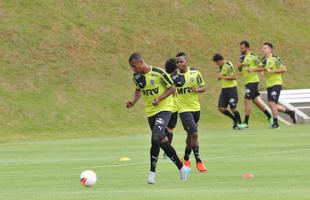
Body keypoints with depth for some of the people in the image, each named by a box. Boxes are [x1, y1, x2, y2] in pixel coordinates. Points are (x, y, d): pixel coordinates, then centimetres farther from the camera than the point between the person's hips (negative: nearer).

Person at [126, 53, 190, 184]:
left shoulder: (159, 73, -18)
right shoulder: (137, 76, 0)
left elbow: (172, 88, -10)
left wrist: (159, 99, -23)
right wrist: (133, 101, -2)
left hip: (164, 108, -7)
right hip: (150, 111, 7)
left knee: (156, 138, -24)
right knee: (162, 141, 8)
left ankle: (152, 172, -17)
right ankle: (181, 167, 23)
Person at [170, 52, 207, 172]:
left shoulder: (195, 73, -1)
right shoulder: (174, 76, -6)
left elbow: (203, 88, 6)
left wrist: (197, 89, -15)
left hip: (196, 108, 4)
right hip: (184, 109, -4)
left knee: (191, 135, 14)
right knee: (194, 133, -15)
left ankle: (186, 159, 33)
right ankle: (198, 161, -7)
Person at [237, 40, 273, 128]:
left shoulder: (253, 57, -13)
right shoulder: (242, 57, 11)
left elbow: (261, 67, -11)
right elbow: (240, 69, 20)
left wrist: (253, 69, -26)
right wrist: (239, 66, -2)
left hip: (253, 81, -9)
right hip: (247, 82, 9)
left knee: (247, 100, -11)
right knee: (256, 100, 14)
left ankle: (246, 123, -8)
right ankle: (269, 116, 26)